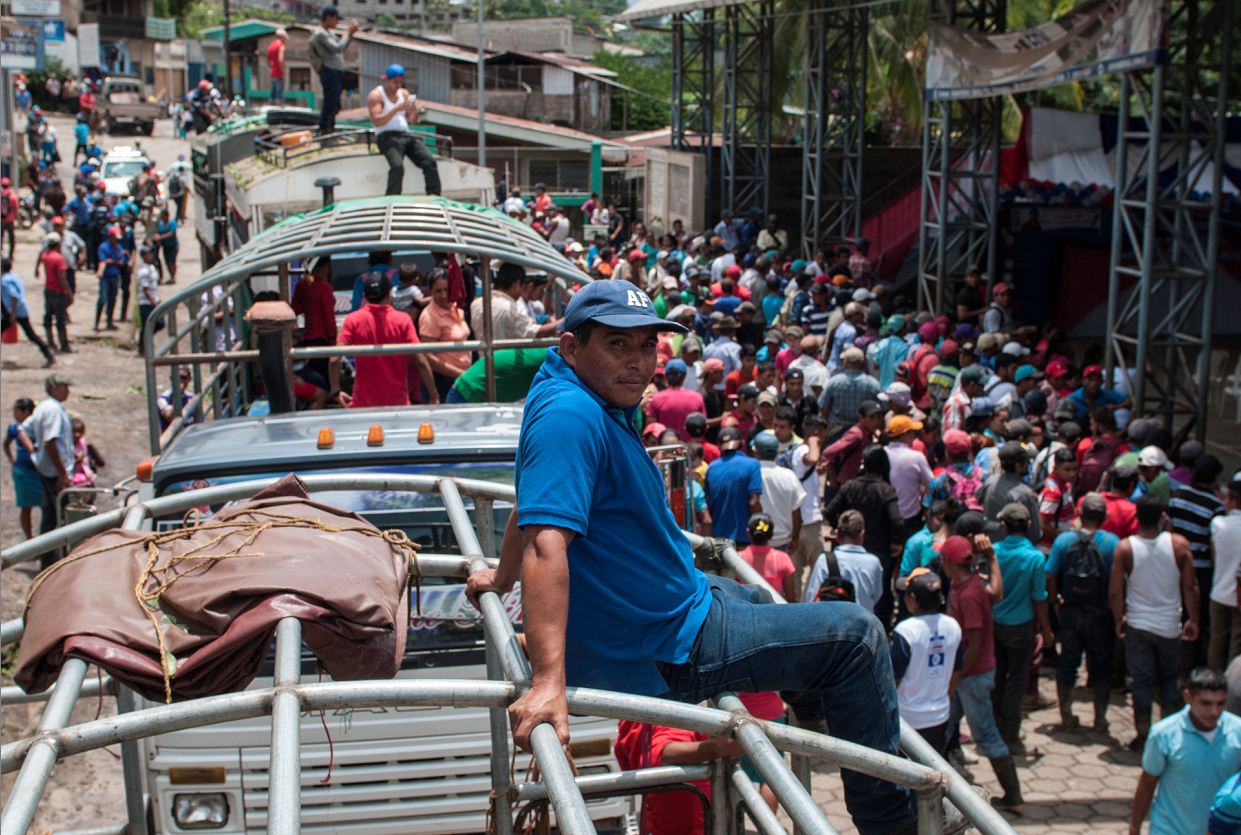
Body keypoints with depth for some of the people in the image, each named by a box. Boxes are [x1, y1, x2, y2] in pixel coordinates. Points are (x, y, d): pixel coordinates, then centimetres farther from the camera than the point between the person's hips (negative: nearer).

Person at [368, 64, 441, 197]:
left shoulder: (404, 93, 19)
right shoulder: (376, 95, 2)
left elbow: (412, 120, 15)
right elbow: (376, 121, -12)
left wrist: (414, 110, -8)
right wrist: (396, 109, -21)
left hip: (406, 135, 6)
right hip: (387, 136, -6)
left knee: (430, 162, -15)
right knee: (397, 166, -33)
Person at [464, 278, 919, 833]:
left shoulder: (599, 401, 2)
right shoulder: (570, 415, -29)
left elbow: (537, 496, 17)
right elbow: (546, 542, -40)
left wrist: (502, 579, 31)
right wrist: (548, 682, -47)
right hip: (666, 652, -11)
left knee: (755, 600, 39)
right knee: (857, 638, -8)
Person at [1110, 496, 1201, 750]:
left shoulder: (1125, 547, -12)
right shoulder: (1179, 544, -10)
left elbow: (1115, 592, -9)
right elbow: (1190, 587, -5)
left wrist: (1119, 620, 6)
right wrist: (1193, 620, 7)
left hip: (1137, 625, -1)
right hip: (1169, 625, 1)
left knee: (1142, 681, 8)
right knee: (1169, 680, 18)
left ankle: (1143, 737, 13)